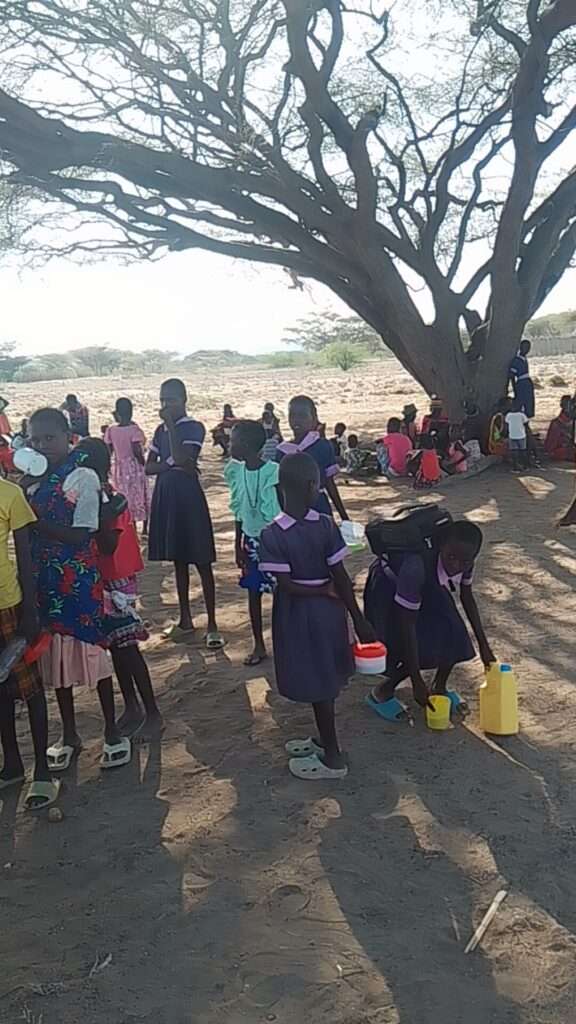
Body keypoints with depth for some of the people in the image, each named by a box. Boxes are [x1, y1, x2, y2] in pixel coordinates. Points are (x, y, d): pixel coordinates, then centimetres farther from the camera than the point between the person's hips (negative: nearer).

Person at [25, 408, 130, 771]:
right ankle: (69, 734, 27)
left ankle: (112, 731, 17)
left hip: (79, 578, -6)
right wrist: (23, 492, -9)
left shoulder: (83, 477, -11)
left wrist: (35, 520, -20)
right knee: (54, 653, 13)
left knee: (92, 648, 2)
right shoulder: (35, 479, 8)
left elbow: (79, 535, -16)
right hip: (43, 578, 6)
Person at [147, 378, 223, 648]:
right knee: (179, 560, 13)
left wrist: (170, 424, -16)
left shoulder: (194, 427, -7)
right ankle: (185, 619, 22)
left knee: (201, 561, -3)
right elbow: (148, 467, 7)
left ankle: (212, 624, 1)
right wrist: (172, 466, -11)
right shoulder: (161, 430, 12)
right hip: (165, 496, 6)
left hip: (188, 496, -6)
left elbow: (180, 458, -22)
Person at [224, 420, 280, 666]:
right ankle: (259, 646, 24)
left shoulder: (274, 472, -20)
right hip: (251, 540, 6)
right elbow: (239, 513, 8)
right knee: (253, 592, 11)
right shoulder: (236, 471, -1)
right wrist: (238, 546, 11)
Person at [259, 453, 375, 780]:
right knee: (323, 680, 20)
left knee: (318, 684, 8)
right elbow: (342, 578, -10)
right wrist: (359, 618, -3)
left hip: (299, 614, -4)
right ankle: (324, 741, 38)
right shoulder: (327, 525, -12)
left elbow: (287, 585, -18)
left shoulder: (272, 535, -19)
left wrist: (324, 591, -4)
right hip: (328, 611, 4)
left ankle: (333, 757, 21)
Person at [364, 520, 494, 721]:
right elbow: (406, 626, -36)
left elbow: (467, 598, -3)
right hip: (389, 586, -6)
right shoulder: (416, 567, -43)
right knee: (421, 650, -18)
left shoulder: (464, 560, -25)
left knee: (454, 636, -8)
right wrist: (417, 682, -31)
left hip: (429, 586, 6)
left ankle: (439, 688, 20)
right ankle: (382, 692, 5)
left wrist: (484, 646, 0)